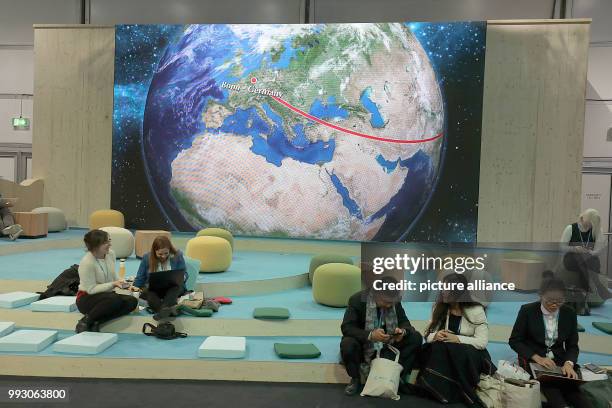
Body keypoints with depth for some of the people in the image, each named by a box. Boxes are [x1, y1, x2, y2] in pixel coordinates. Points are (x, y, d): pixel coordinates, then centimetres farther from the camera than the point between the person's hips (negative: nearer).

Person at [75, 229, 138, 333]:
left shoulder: (111, 253, -3)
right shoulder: (87, 263, -22)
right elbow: (91, 289, -21)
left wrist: (123, 284, -8)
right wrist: (112, 284, -27)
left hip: (106, 294, 7)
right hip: (86, 298, -7)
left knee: (132, 301, -17)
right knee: (115, 299, -36)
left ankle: (96, 322, -18)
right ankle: (86, 321, -16)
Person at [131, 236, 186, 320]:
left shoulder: (177, 256, 1)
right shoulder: (147, 257, 4)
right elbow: (141, 277, 12)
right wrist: (136, 286, -7)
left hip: (173, 288, 0)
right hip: (154, 289, 1)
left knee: (176, 286, -36)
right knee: (148, 291, -35)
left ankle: (165, 309, -64)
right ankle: (169, 309, -62)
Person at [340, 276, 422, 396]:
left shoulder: (394, 301, -9)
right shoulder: (357, 300, -21)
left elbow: (404, 322, -1)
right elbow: (346, 327, -26)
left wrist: (402, 331, -27)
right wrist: (370, 335, -42)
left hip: (387, 346, 3)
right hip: (364, 345, -3)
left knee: (416, 338, -16)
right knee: (347, 344, -35)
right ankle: (355, 379, -6)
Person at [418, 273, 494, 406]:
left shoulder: (476, 310, -7)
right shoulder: (439, 309, 5)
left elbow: (482, 342, -15)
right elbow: (427, 335, 5)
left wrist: (456, 339, -26)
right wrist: (435, 336, -19)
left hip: (469, 356, -4)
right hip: (441, 353, 4)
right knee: (438, 348, -31)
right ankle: (436, 389, -19)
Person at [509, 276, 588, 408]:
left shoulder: (569, 313, 2)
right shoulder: (527, 310, -7)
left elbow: (572, 345, 7)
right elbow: (514, 341, -3)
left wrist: (569, 363, -14)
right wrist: (537, 358, -17)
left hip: (559, 360, 3)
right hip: (532, 359, -2)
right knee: (549, 383, -32)